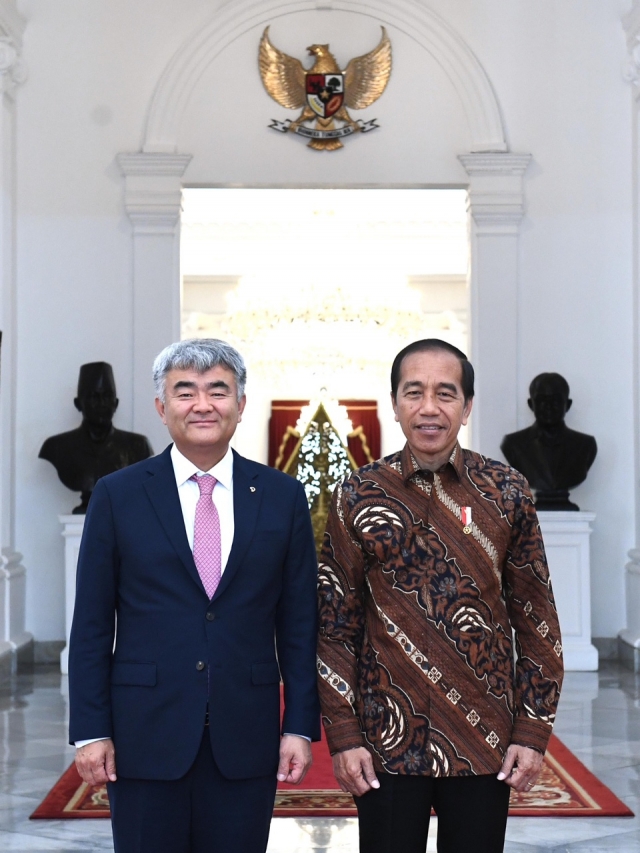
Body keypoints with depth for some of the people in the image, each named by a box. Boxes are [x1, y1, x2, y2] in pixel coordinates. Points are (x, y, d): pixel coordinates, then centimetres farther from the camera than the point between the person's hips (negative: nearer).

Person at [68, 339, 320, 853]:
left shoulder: (282, 497, 4)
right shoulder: (117, 496, 1)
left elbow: (299, 623, 5)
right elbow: (91, 626, 1)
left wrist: (301, 727, 0)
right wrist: (90, 730, -3)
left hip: (245, 742, 1)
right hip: (144, 737, -1)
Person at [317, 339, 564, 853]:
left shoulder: (507, 493, 0)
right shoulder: (359, 498, -1)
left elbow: (537, 622, 3)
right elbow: (336, 627, 2)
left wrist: (533, 732, -2)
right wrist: (343, 736, -3)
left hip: (485, 745, 1)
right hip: (386, 741, 0)